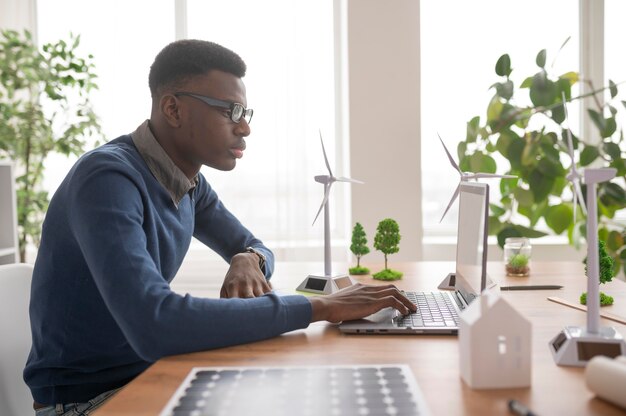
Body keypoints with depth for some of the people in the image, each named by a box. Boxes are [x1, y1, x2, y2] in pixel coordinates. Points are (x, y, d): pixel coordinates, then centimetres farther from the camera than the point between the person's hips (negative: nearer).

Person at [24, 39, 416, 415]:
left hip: (150, 373, 7)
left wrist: (248, 260, -11)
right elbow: (154, 326, -38)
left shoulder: (188, 180, 1)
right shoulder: (107, 178, -25)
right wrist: (320, 307, -33)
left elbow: (257, 247, 14)